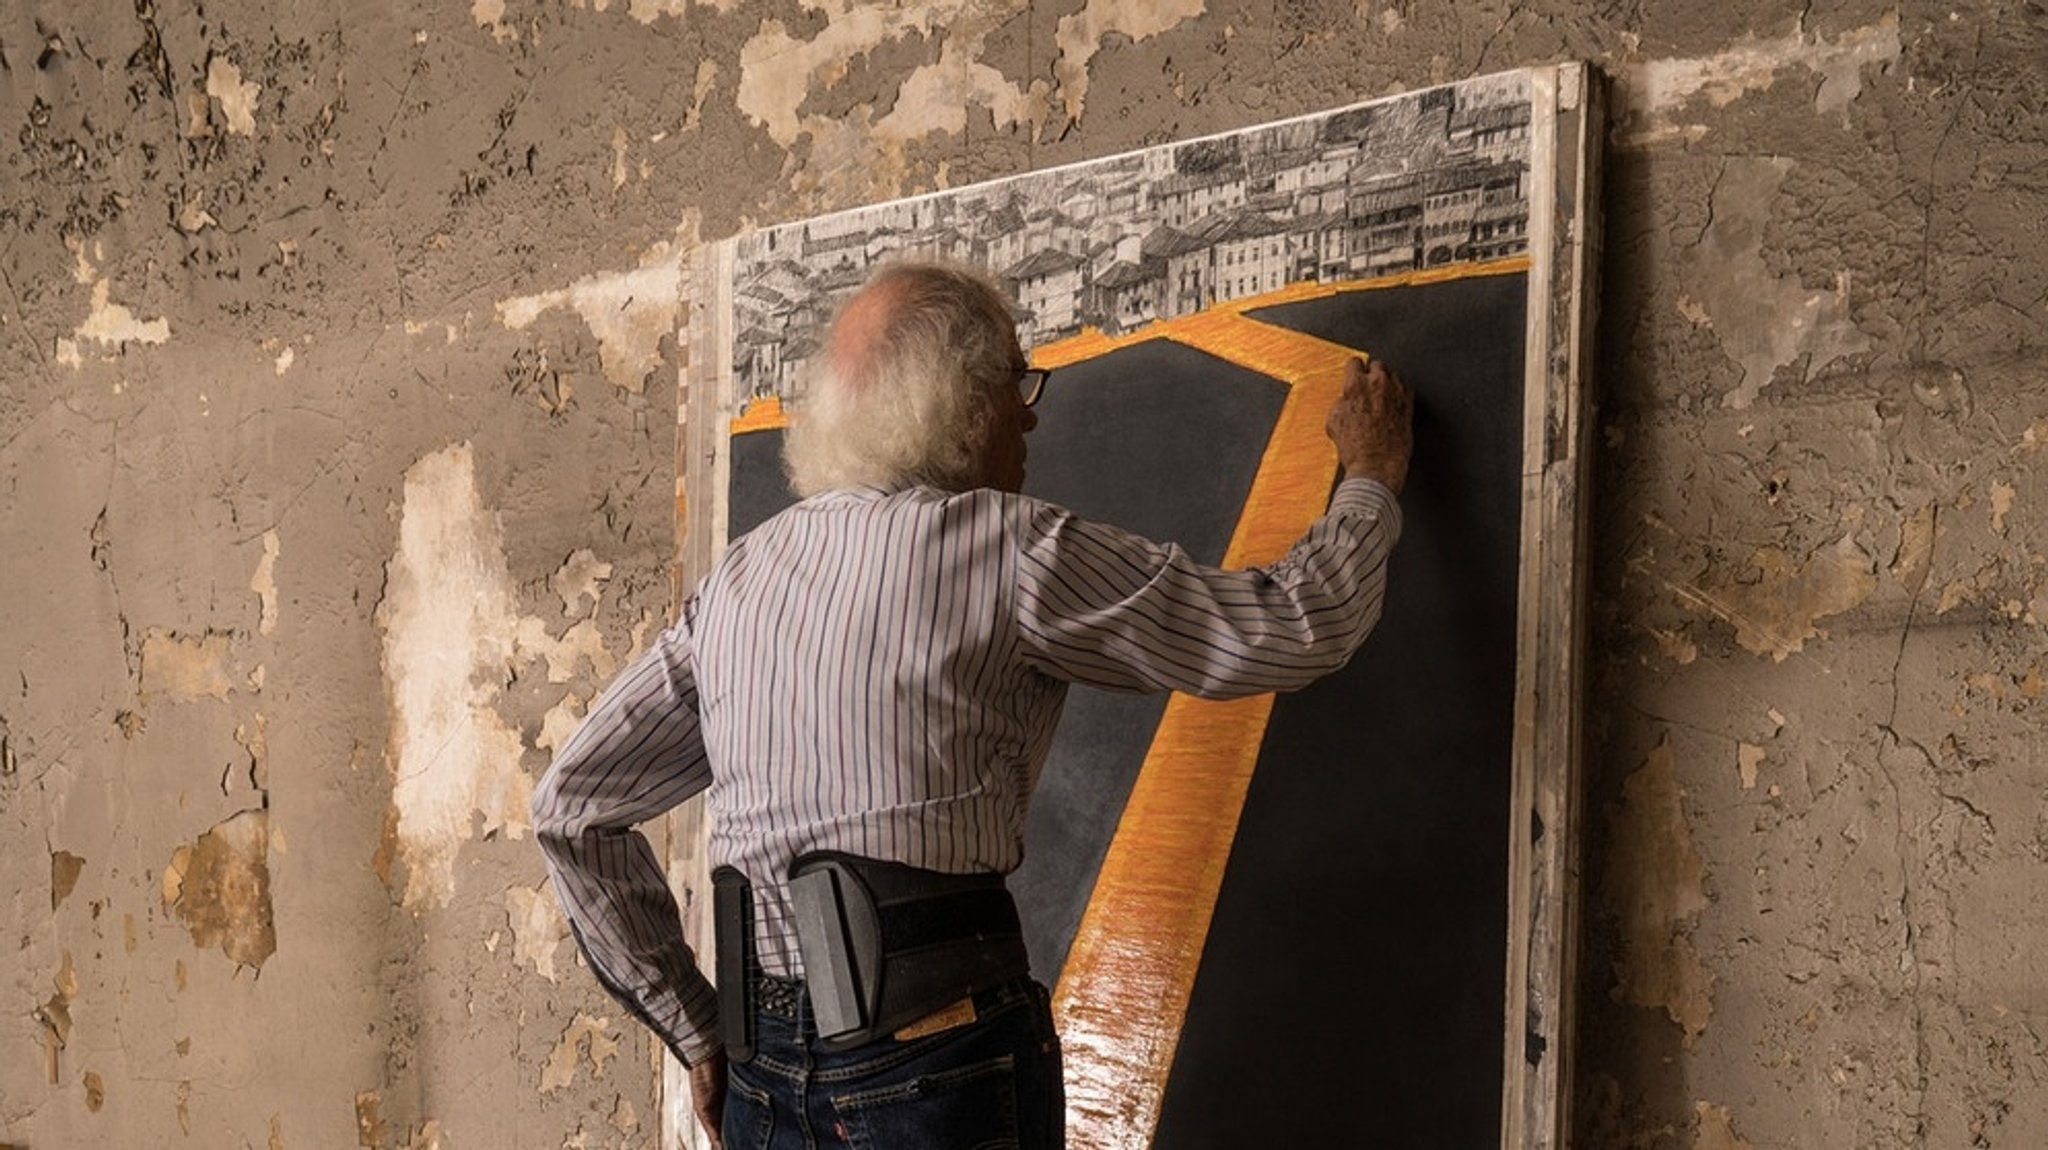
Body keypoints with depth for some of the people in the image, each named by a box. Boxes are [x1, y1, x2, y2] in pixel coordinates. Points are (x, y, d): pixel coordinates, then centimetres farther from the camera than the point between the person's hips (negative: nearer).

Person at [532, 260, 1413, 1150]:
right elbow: (1295, 629, -4)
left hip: (761, 1073, 6)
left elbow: (572, 807, 12)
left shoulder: (741, 574, 9)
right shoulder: (1004, 549, -8)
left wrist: (694, 1028, 14)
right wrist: (1371, 480, 16)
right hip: (935, 1068, -6)